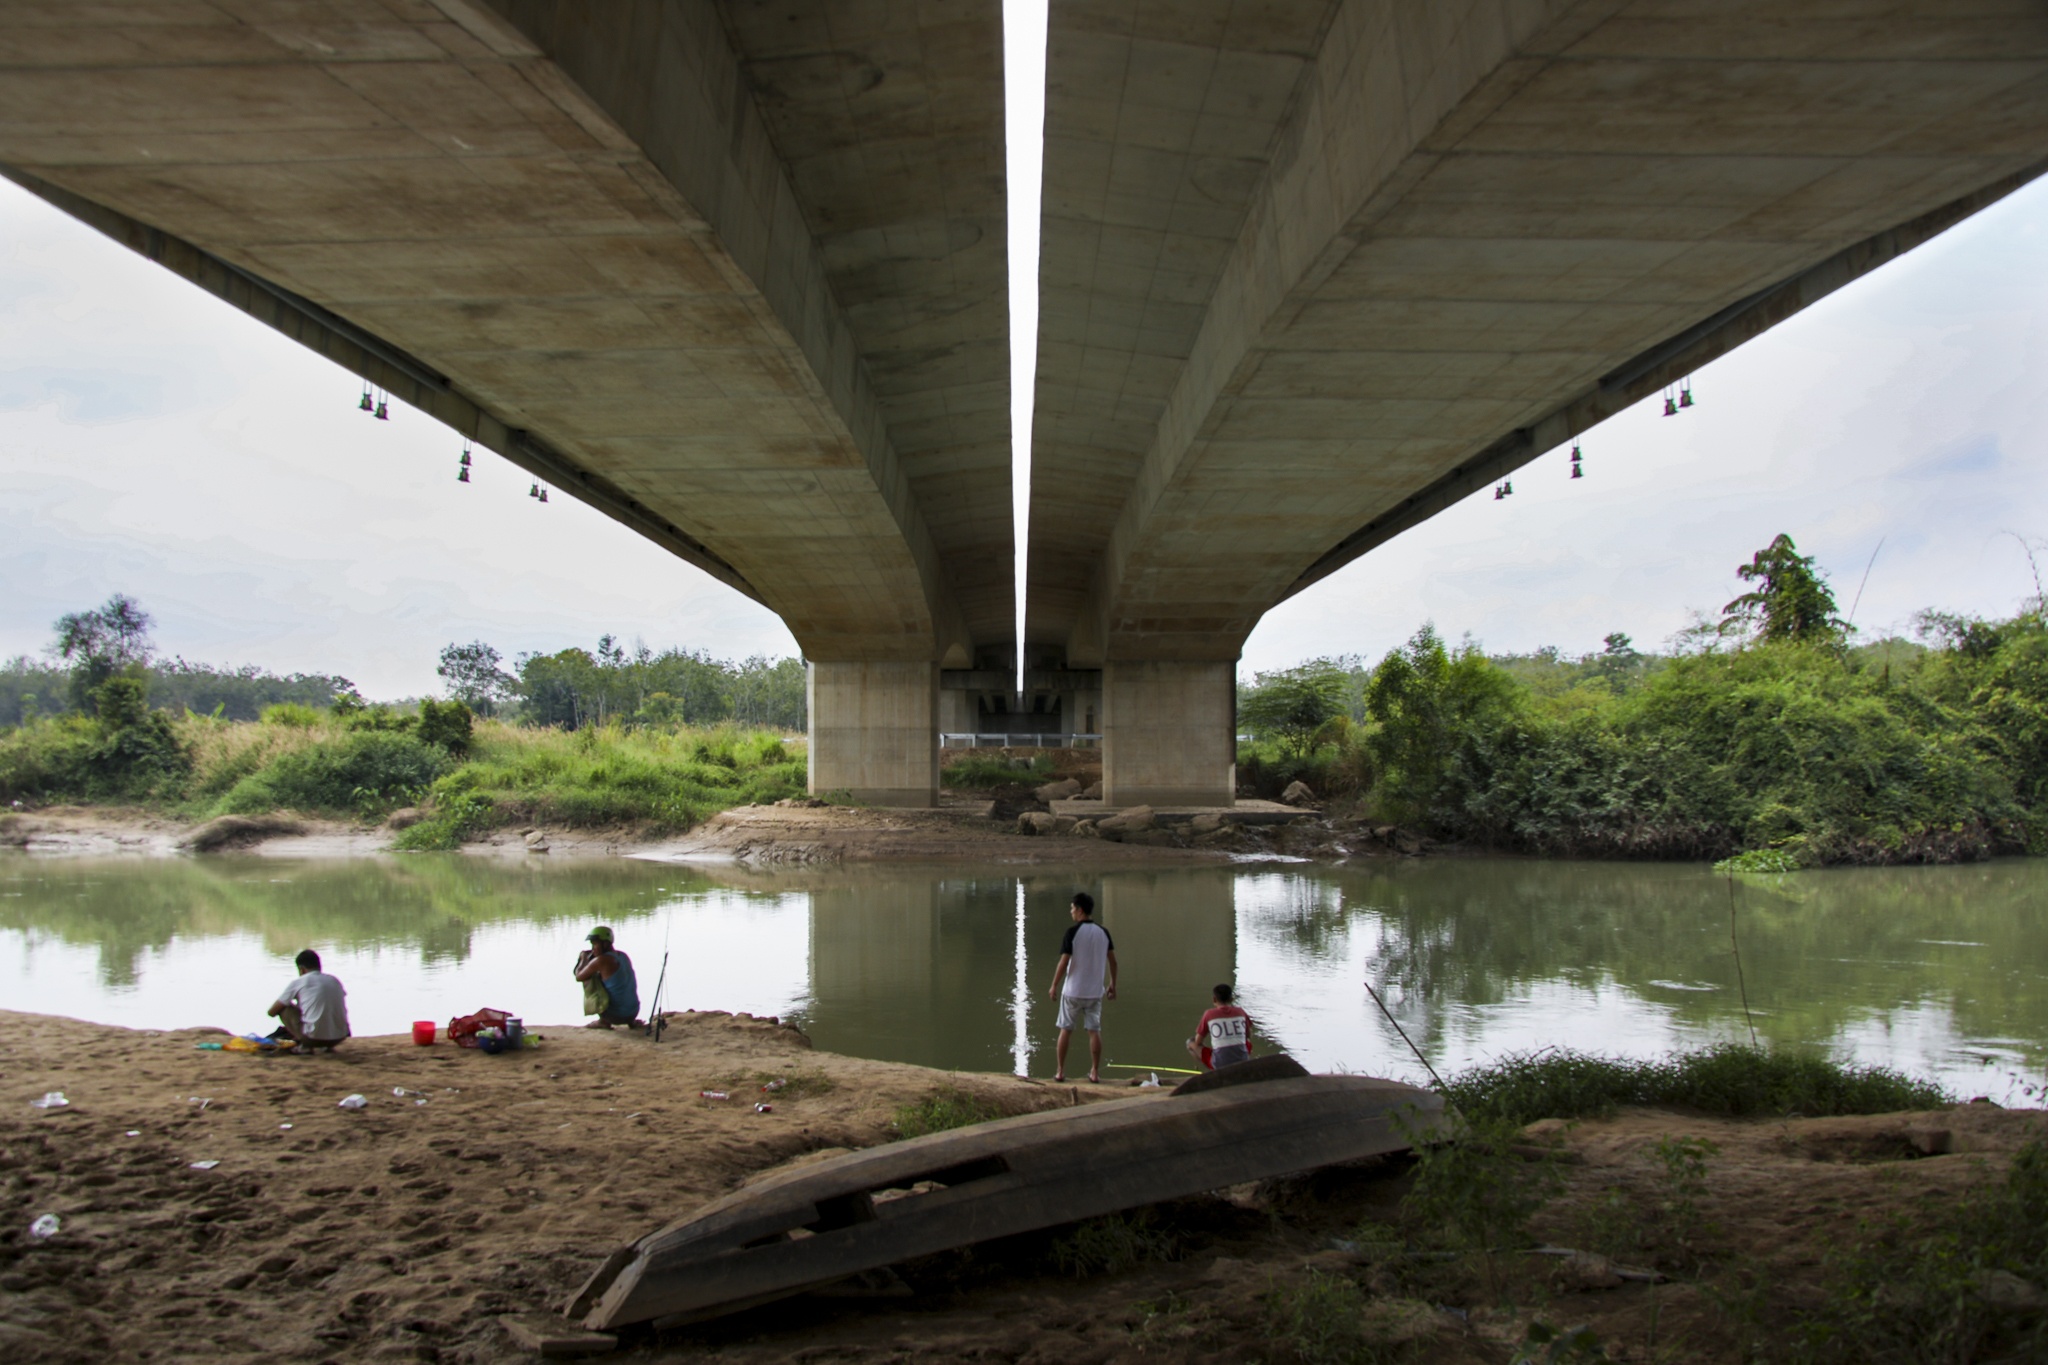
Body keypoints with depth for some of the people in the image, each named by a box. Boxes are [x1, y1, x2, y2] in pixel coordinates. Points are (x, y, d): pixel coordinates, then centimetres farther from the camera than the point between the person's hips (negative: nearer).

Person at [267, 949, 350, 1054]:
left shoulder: (298, 982, 2)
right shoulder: (335, 980, 13)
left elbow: (272, 1012, 9)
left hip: (314, 1037, -5)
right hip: (340, 1037, 5)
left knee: (284, 1009, 15)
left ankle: (305, 1046, 4)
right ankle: (328, 1046, 15)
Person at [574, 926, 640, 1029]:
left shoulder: (601, 960, -17)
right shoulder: (624, 956, 6)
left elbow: (579, 977, -5)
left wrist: (584, 959, 12)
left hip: (616, 1015, -6)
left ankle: (603, 1021, 8)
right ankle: (630, 1021, 22)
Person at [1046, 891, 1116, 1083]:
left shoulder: (1073, 932, -12)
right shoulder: (1103, 932, 2)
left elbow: (1064, 962, -13)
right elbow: (1113, 961, 4)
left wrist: (1054, 986, -3)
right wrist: (1113, 984, 15)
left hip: (1072, 991, -3)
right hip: (1095, 991, 3)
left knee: (1066, 1030, 8)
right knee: (1094, 1031, 8)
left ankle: (1061, 1071, 12)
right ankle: (1095, 1072, 9)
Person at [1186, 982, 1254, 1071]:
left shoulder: (1209, 1014, 0)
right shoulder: (1240, 1012, 6)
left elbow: (1197, 1042, 6)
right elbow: (1249, 1036, 20)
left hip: (1220, 1065, -3)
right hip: (1242, 1063, 3)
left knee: (1190, 1042, 15)